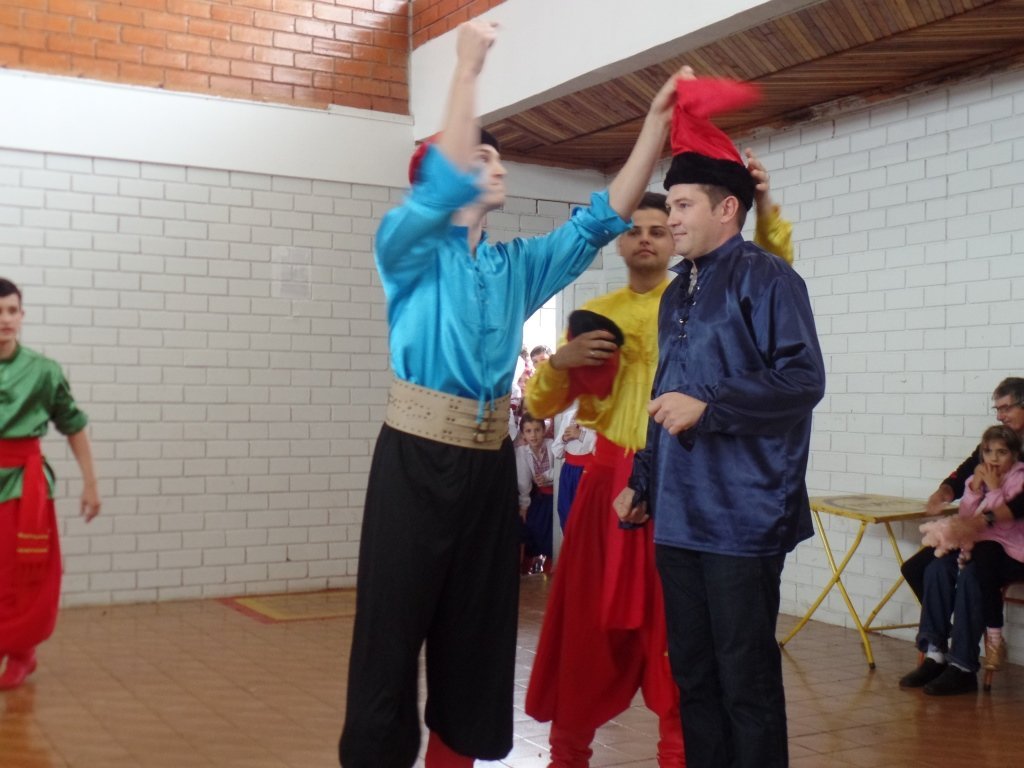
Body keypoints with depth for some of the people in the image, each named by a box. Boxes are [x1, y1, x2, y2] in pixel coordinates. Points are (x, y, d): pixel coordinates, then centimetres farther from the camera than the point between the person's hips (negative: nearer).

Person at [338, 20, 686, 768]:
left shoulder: (518, 265, 16)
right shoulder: (409, 245, 2)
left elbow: (602, 217, 12)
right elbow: (444, 181, -17)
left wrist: (657, 119, 7)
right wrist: (468, 67, -16)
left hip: (490, 462, 6)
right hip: (419, 457, -6)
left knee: (478, 630, 12)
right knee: (394, 630, -2)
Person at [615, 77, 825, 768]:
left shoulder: (765, 279, -7)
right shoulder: (676, 296, 18)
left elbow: (803, 380, -16)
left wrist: (708, 406, -22)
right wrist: (642, 481, 21)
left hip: (743, 518, -8)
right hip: (678, 515, 8)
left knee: (747, 682, -1)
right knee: (692, 675, 14)